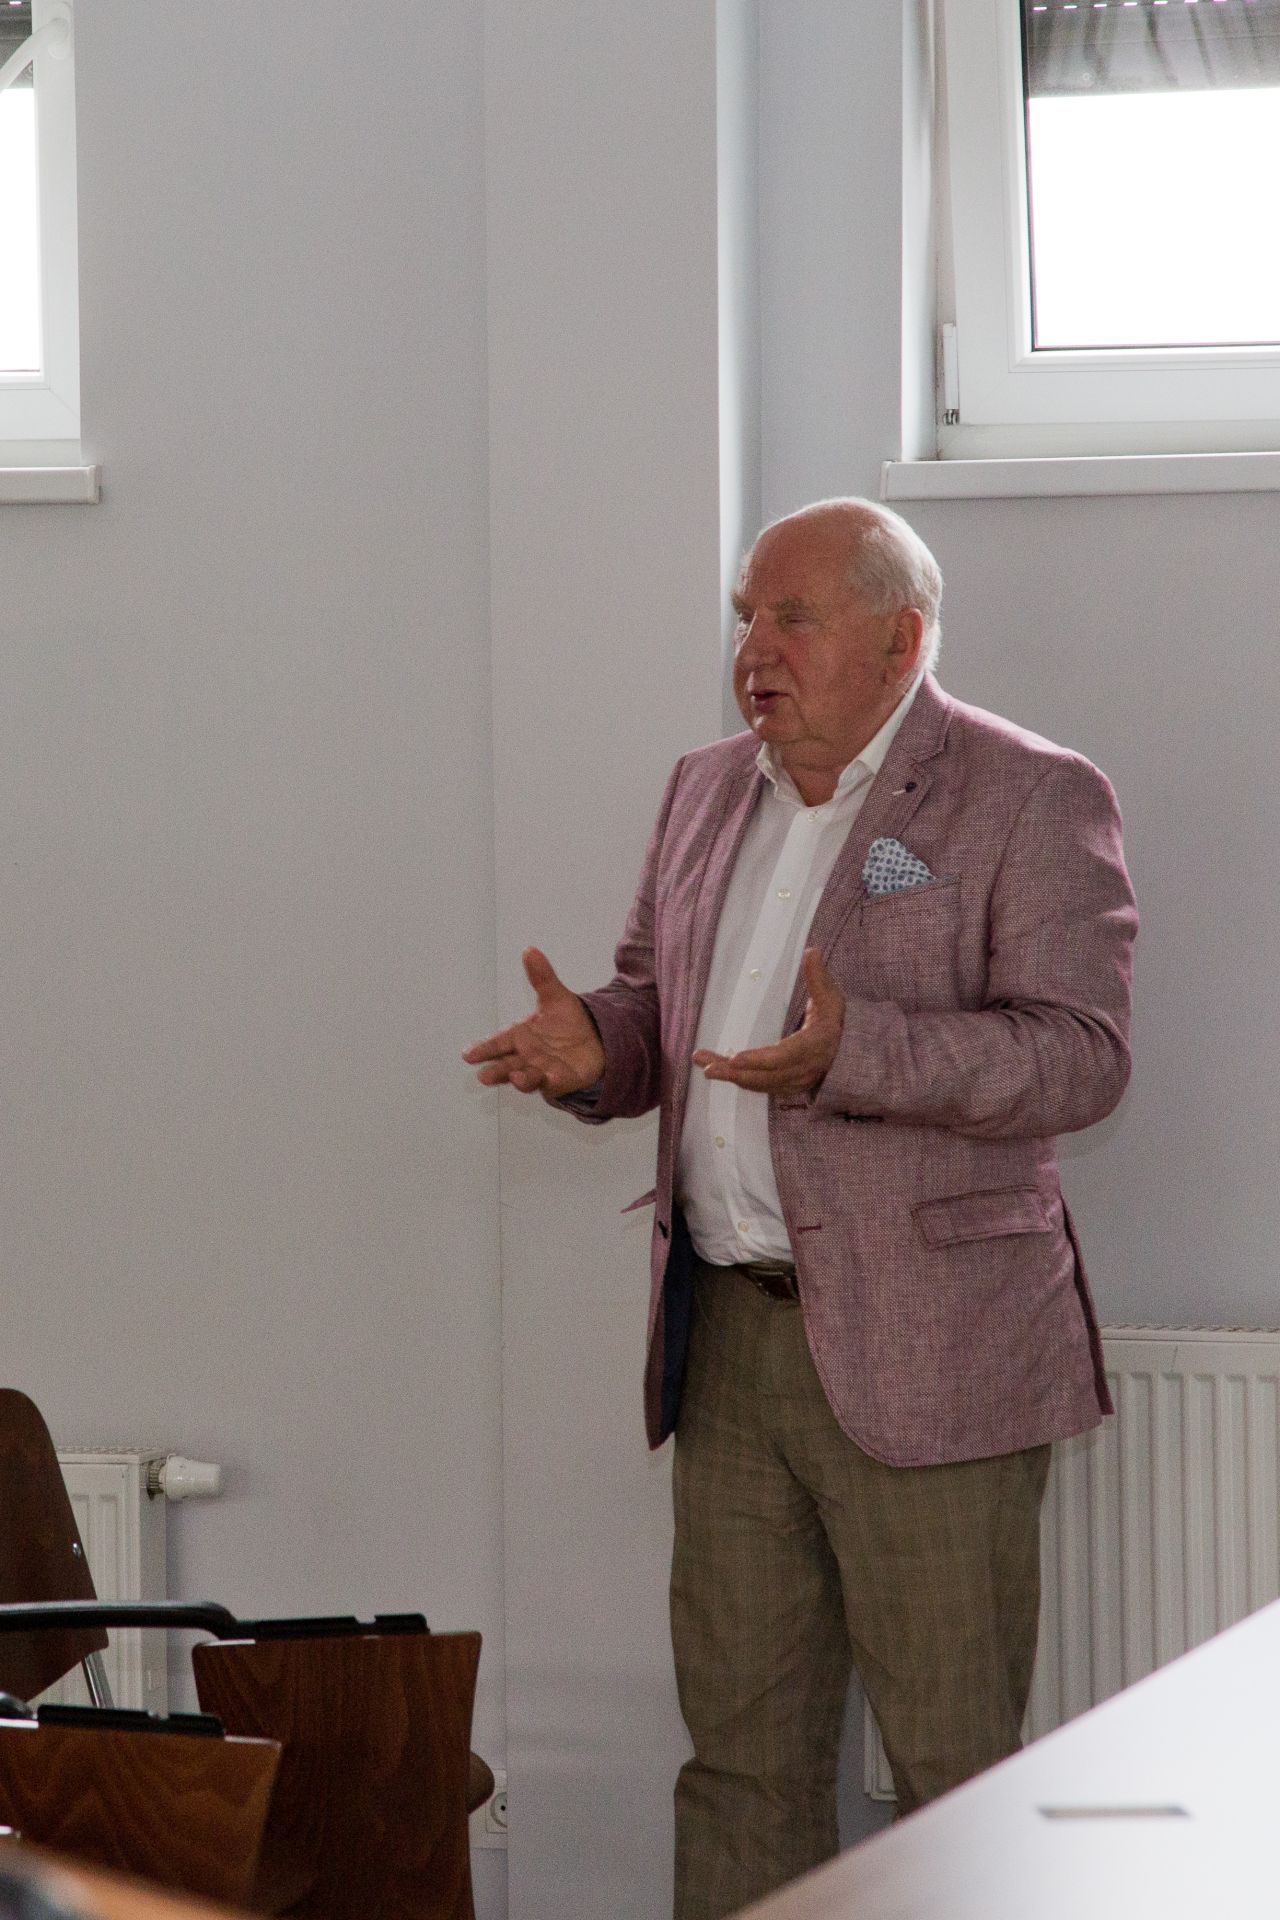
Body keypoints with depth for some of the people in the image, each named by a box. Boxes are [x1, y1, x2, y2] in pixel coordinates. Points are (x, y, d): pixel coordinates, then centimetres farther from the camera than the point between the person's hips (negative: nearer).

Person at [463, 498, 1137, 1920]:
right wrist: (595, 1048, -1)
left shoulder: (1030, 799, -7)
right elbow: (658, 1007, 23)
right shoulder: (709, 791, 14)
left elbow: (1079, 1053, -16)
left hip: (923, 1350, -6)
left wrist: (852, 1052, -29)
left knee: (954, 1762, -1)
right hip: (725, 1336, 7)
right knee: (739, 1742, 12)